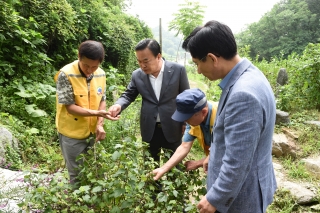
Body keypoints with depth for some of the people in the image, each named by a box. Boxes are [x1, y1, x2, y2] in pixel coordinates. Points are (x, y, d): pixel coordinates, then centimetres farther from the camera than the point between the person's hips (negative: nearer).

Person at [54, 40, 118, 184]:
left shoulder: (100, 74, -4)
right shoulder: (66, 74, -20)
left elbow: (102, 100, 3)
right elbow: (70, 107, -20)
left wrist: (99, 124, -10)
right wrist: (97, 113, -31)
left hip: (92, 132, 5)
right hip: (72, 134, -5)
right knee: (77, 175, 10)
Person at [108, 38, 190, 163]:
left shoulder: (178, 70, -10)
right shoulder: (137, 75, -4)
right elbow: (128, 95, 7)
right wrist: (118, 105, -16)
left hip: (172, 128, -2)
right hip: (149, 130, 2)